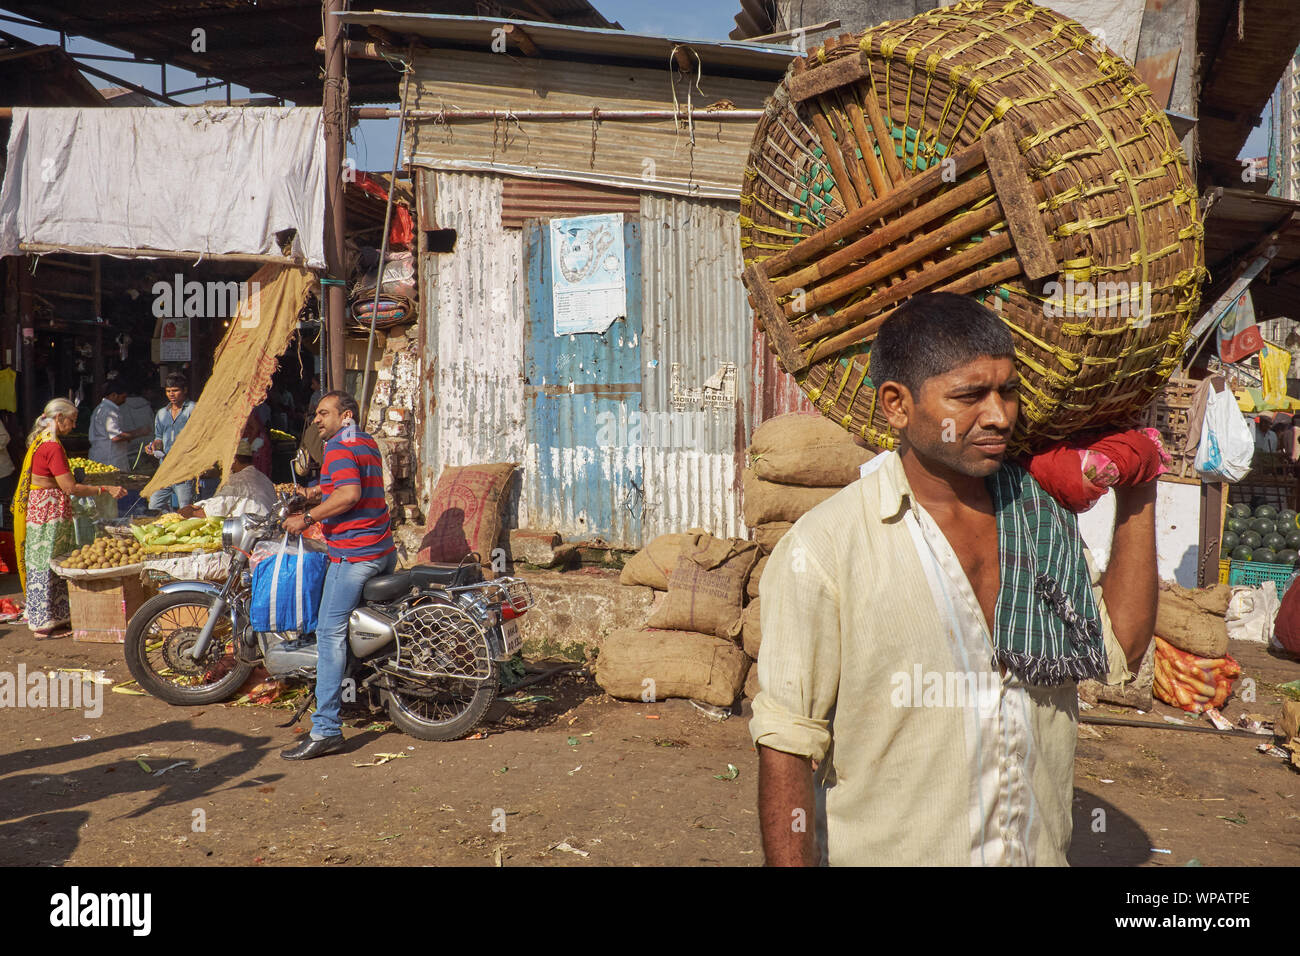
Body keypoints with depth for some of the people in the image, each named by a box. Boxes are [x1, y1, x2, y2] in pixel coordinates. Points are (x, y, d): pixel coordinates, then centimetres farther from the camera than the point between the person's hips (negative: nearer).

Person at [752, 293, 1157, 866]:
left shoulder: (1042, 518, 0)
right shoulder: (824, 549, -20)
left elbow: (1120, 650, 1)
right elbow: (786, 745, -18)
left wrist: (1137, 492, 0)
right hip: (887, 852, -5)